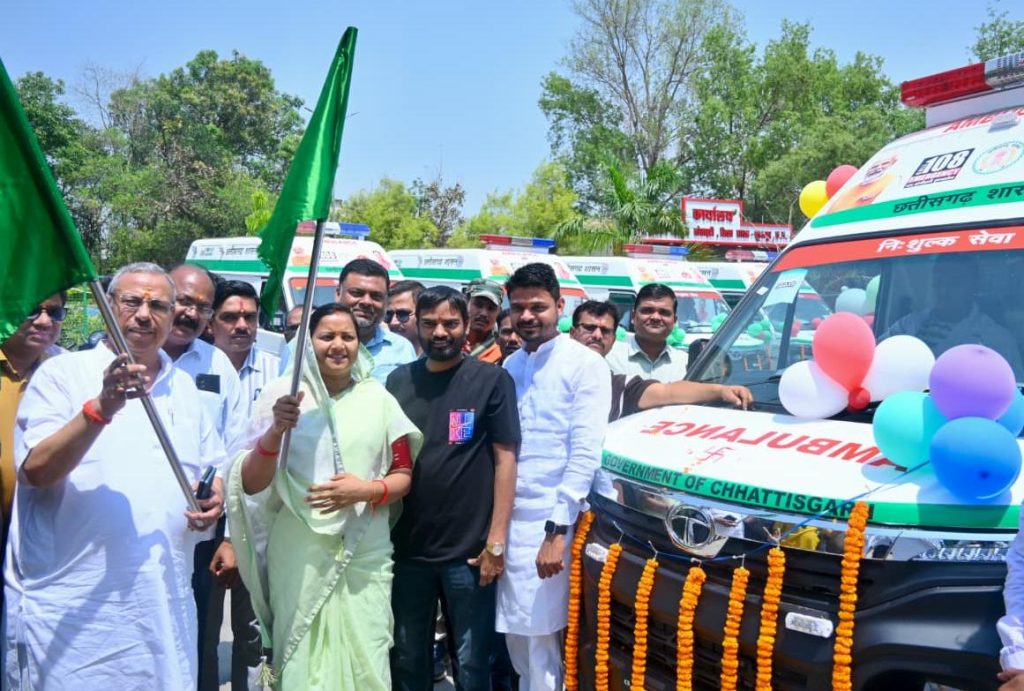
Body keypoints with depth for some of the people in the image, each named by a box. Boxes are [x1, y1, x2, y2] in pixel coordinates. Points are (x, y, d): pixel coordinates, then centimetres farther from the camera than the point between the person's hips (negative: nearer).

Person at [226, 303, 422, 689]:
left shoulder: (378, 398, 5)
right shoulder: (283, 393, -2)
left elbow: (403, 476, 9)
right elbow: (250, 484, -4)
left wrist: (367, 490, -11)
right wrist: (275, 431, -20)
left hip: (365, 556, 2)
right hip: (299, 556, -1)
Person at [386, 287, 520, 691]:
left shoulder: (492, 380, -4)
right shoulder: (399, 380, 6)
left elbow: (505, 460, -6)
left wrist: (496, 540, -11)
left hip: (468, 549, -3)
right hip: (407, 546, 3)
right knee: (406, 658, 16)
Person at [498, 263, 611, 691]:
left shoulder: (585, 364, -6)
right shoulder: (509, 367, 13)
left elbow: (585, 453, -12)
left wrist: (558, 528, -17)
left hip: (550, 520, -6)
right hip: (508, 518, 6)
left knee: (541, 640, -1)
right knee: (516, 638, 14)